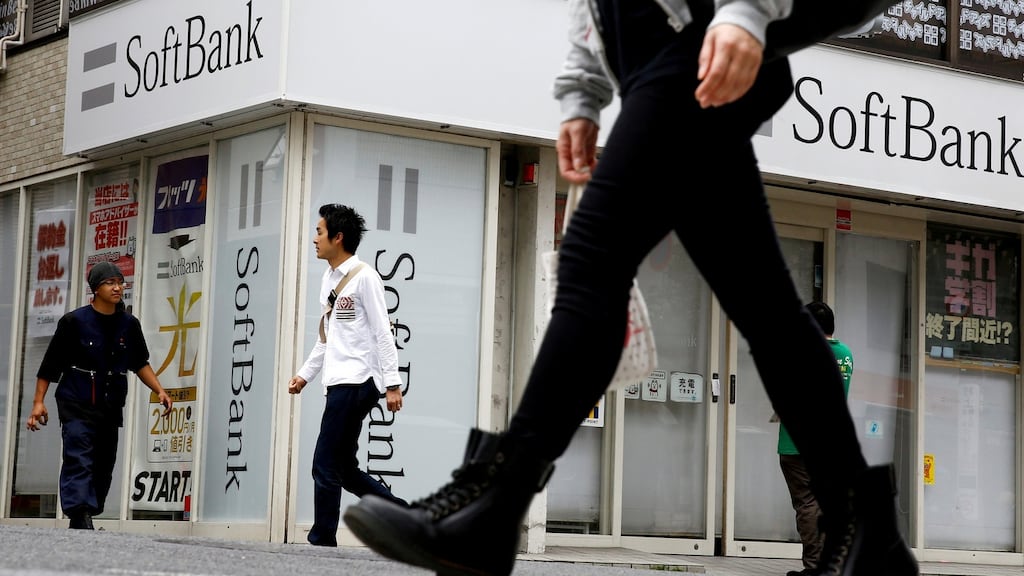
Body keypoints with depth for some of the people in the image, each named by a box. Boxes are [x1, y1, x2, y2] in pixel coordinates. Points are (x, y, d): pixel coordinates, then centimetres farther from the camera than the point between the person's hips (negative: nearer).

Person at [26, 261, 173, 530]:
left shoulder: (129, 324, 6)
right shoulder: (74, 321, -6)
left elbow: (140, 363, 17)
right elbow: (50, 363, -2)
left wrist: (160, 391, 5)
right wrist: (38, 402, -5)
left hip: (111, 408, 5)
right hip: (77, 406, -5)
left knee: (104, 467, 6)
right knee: (79, 461, -18)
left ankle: (79, 526, 15)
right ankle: (81, 518, -28)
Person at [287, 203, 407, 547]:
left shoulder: (364, 277, -8)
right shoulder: (329, 279, 18)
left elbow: (383, 333, -11)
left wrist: (392, 383, -15)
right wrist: (306, 374, 20)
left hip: (357, 383, -9)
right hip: (337, 384, 9)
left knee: (326, 466, -9)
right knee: (345, 469, 7)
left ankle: (323, 541, -5)